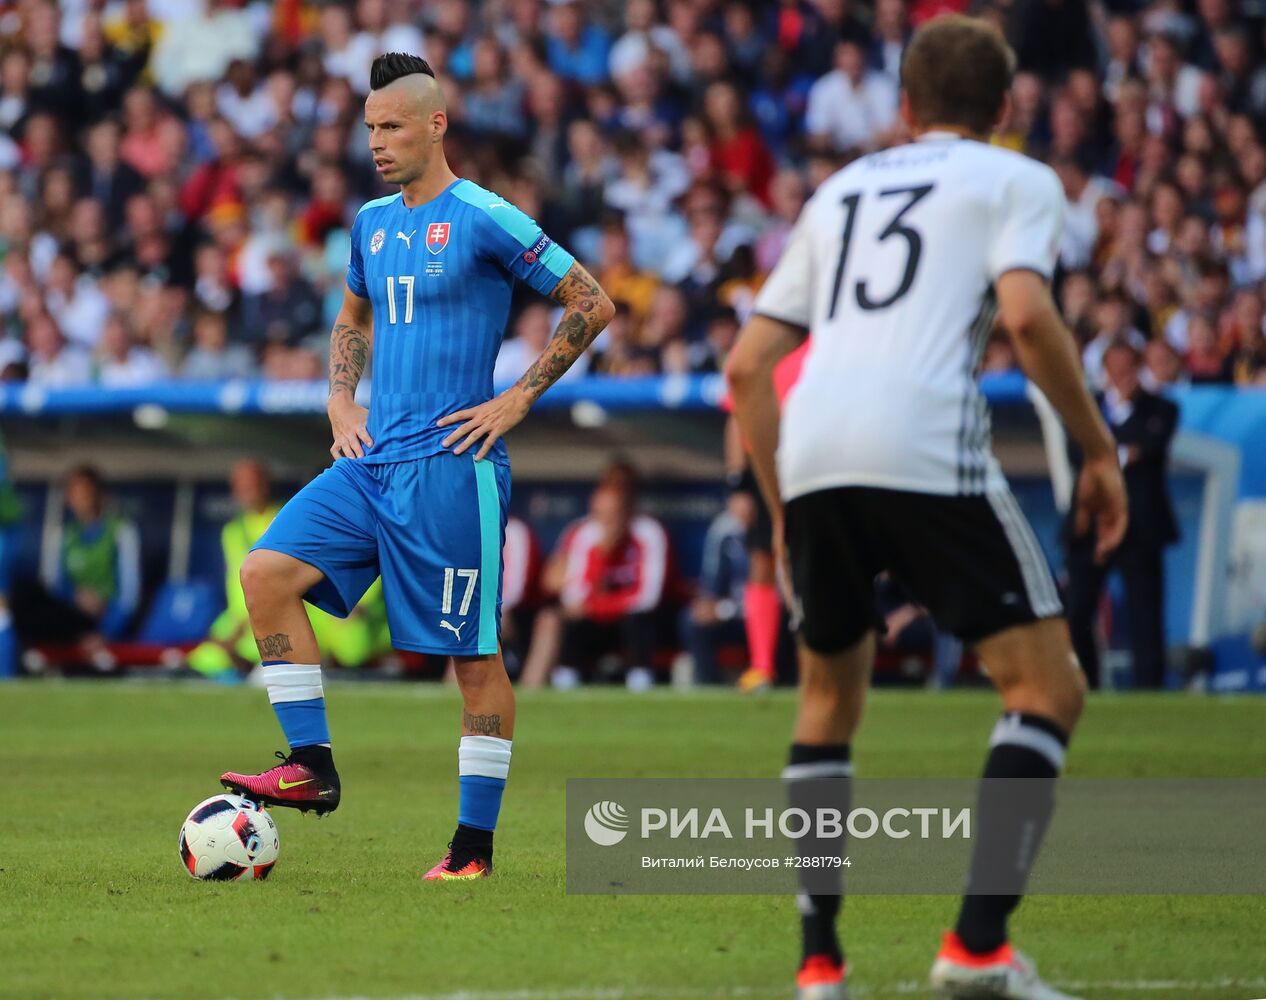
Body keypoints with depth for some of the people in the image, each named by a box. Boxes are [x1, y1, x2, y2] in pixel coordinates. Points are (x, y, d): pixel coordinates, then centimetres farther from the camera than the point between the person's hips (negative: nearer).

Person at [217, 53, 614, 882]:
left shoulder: (484, 220, -9)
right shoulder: (373, 223, 13)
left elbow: (592, 303, -6)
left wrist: (518, 401, -8)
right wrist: (341, 403, 13)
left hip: (452, 467, -7)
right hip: (374, 462, 7)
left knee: (475, 657, -1)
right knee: (267, 572, -10)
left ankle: (475, 846, 7)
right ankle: (313, 766, -4)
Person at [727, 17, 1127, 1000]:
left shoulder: (840, 191, 28)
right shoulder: (1016, 181, 13)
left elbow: (748, 366, 24)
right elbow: (1026, 315, -7)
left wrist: (785, 511, 29)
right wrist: (1099, 449, 2)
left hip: (811, 453, 5)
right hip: (928, 450, -5)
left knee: (829, 696, 22)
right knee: (1048, 685, 3)